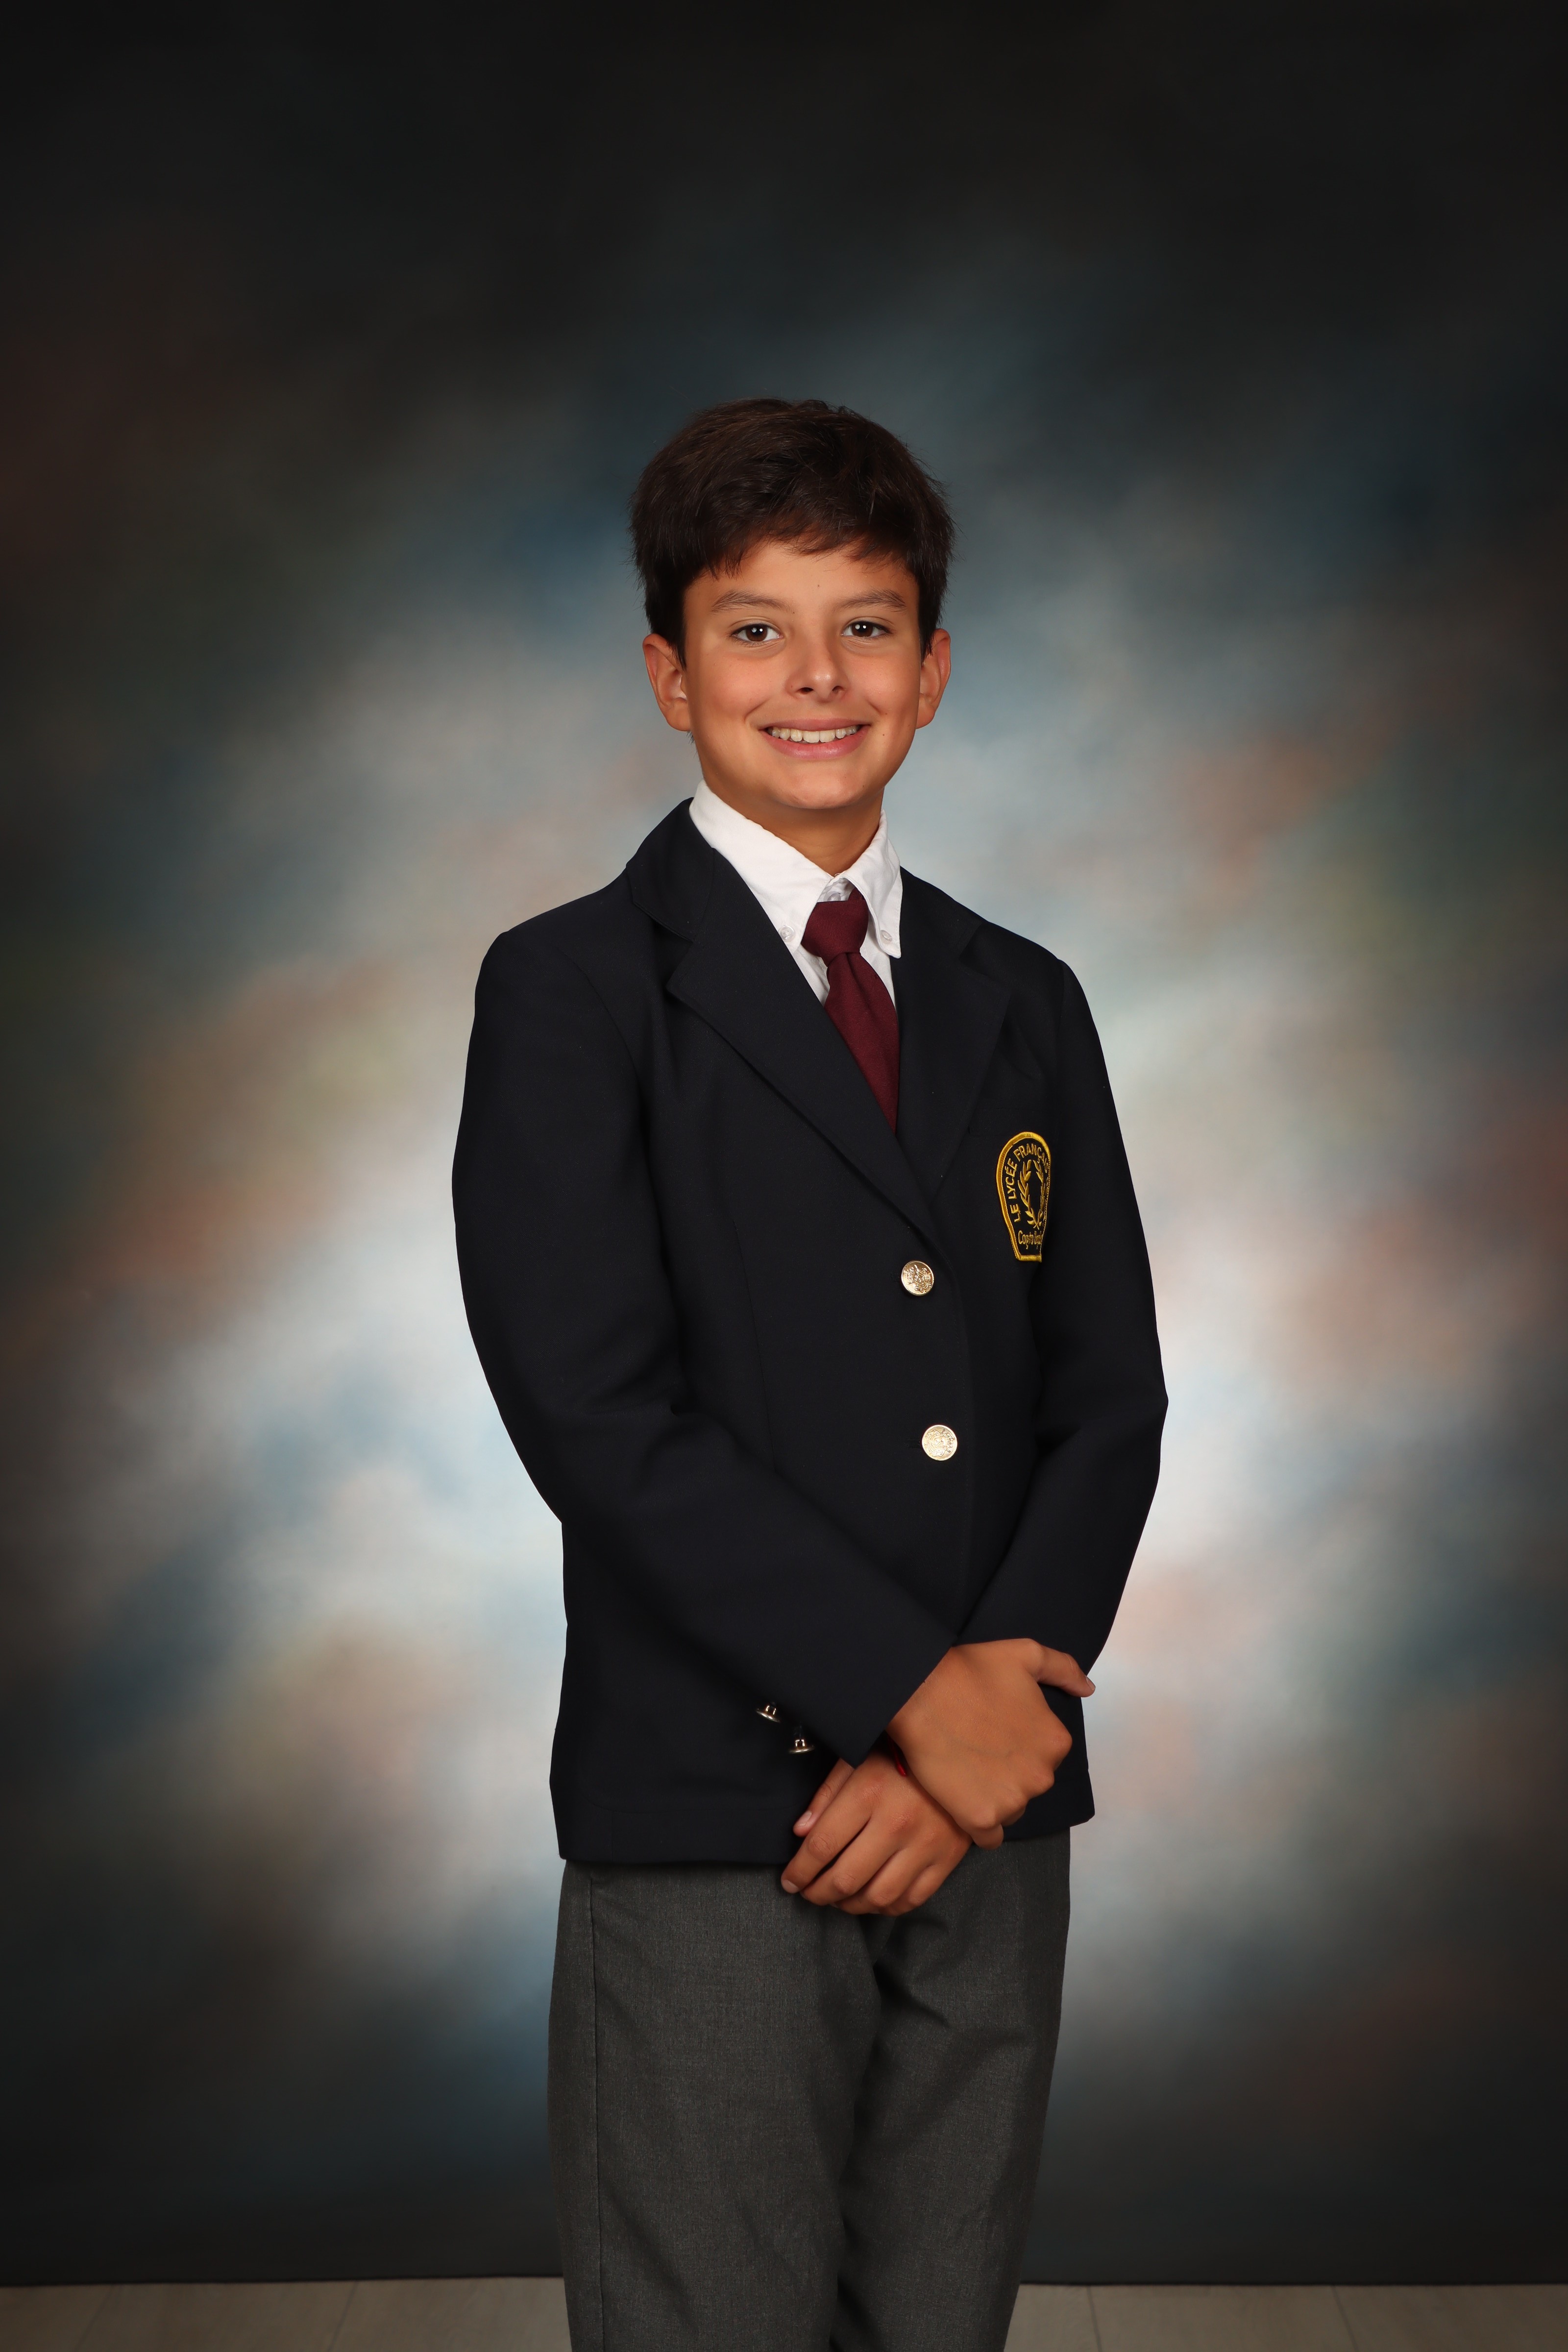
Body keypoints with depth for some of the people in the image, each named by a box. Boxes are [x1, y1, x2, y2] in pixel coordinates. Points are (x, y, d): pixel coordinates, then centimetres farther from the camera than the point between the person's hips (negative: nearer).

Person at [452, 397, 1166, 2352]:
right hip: (710, 1828, -4)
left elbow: (1110, 1397, 8)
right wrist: (919, 1691, -13)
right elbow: (595, 1411, -12)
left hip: (992, 1813, 5)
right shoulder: (574, 990, -2)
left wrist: (1012, 1692, -8)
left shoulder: (1023, 1005, 13)